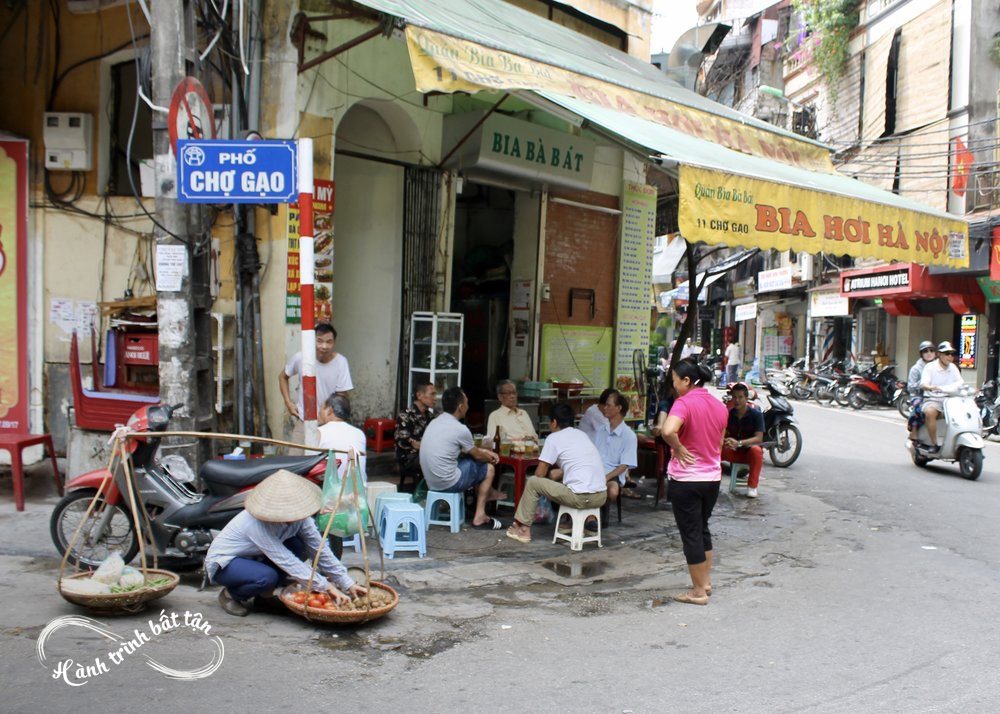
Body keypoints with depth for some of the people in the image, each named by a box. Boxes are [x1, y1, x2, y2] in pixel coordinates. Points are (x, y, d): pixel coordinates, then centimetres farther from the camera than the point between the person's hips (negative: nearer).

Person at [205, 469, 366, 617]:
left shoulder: (298, 515, -17)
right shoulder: (256, 523, -36)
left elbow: (320, 550, -14)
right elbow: (286, 561, -36)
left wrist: (348, 584, -18)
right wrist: (326, 586, -35)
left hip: (253, 557, 7)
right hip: (223, 562, -6)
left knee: (297, 545, -19)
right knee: (267, 577, -35)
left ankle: (264, 592, 1)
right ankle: (230, 594, -3)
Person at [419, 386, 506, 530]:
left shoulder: (435, 423, 7)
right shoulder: (460, 429, -18)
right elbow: (477, 455, 0)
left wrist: (485, 452, 21)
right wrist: (490, 458, 21)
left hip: (430, 481, 8)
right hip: (448, 483, -8)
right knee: (488, 468, 11)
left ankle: (488, 493, 41)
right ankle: (480, 517, 16)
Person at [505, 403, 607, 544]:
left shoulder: (554, 438, -1)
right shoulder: (582, 434, 19)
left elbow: (540, 474, 2)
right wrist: (557, 474, 28)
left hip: (581, 497, -7)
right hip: (601, 496, 7)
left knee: (533, 482, 10)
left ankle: (524, 528, 18)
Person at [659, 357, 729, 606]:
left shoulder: (684, 402, -17)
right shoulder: (720, 406, 6)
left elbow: (668, 430, -35)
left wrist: (679, 449, -19)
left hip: (686, 480, -7)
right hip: (713, 477, 7)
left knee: (691, 534, 4)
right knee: (703, 529, 23)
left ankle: (698, 592, 12)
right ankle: (706, 581, 32)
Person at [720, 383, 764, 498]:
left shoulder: (756, 414, -14)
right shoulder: (729, 414, -5)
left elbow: (759, 438, -21)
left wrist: (739, 443, -38)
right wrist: (725, 441, -34)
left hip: (749, 449, -2)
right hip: (733, 451, 3)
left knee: (756, 450, -37)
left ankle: (752, 486, -26)